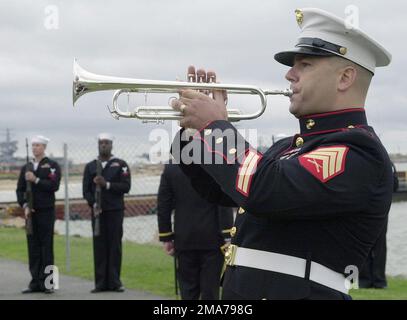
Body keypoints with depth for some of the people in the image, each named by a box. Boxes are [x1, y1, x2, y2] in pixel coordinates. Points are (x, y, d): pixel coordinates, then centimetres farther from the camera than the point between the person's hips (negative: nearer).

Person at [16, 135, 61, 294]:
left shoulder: (53, 166, 1)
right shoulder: (26, 167, 13)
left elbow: (54, 186, -12)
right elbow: (20, 189, 10)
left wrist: (35, 180, -16)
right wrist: (25, 206, -4)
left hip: (46, 211, -4)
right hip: (31, 212, 4)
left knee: (46, 246, -3)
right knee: (33, 246, 2)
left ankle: (47, 283, -1)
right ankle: (35, 282, 6)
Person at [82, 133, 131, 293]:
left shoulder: (120, 165, 4)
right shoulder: (90, 166, 10)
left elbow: (126, 187, -6)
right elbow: (86, 190, 6)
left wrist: (107, 184, -16)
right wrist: (93, 204, -11)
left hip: (115, 211, -1)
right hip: (97, 211, 2)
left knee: (115, 245, -2)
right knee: (99, 246, -1)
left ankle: (114, 282, 3)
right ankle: (101, 283, 2)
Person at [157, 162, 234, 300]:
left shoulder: (170, 168, 0)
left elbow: (163, 205, 2)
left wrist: (166, 238, 7)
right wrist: (227, 237, -9)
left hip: (184, 240, 2)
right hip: (212, 239, -2)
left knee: (188, 290, 8)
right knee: (210, 289, 2)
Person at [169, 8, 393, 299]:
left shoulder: (358, 152, -16)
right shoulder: (291, 147, 15)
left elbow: (263, 191, -29)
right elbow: (219, 190, 21)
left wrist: (215, 125, -14)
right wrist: (197, 127, 7)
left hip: (296, 292, -9)